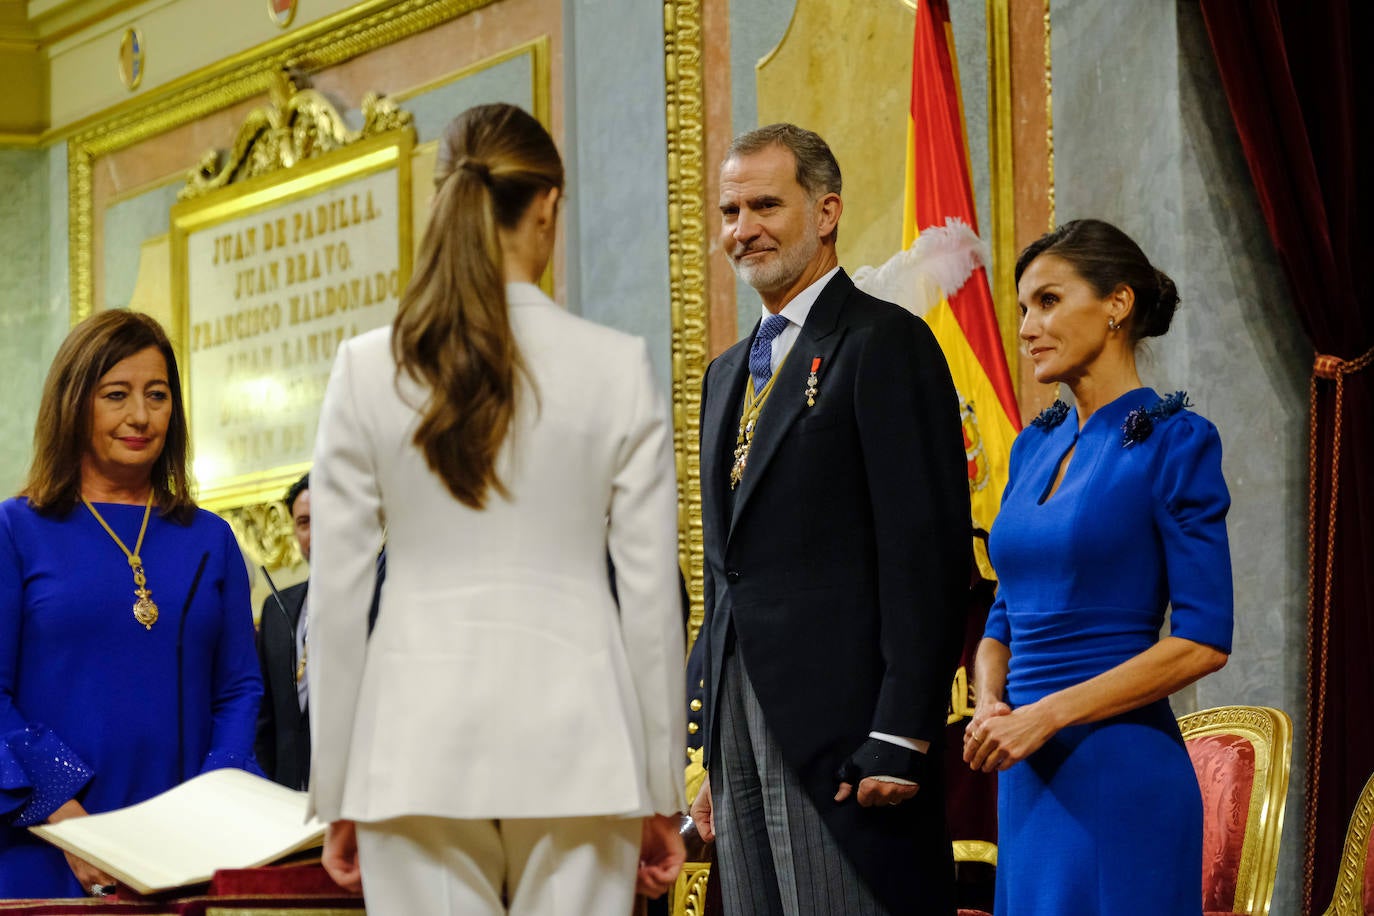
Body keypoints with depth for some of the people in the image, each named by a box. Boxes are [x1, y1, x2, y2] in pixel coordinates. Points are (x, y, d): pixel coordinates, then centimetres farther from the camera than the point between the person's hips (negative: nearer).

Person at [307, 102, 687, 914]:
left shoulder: (369, 370, 1)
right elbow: (652, 598, 1)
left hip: (422, 738, 0)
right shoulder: (618, 368, 0)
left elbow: (338, 599, 2)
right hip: (574, 739, 0)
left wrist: (336, 795, 9)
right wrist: (661, 794, 9)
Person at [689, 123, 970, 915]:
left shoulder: (885, 344, -5)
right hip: (744, 734, 8)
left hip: (843, 734, -8)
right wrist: (718, 759, 18)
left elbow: (928, 554, -12)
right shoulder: (729, 374, 21)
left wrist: (900, 739, -18)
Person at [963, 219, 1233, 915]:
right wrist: (990, 705, -3)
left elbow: (1203, 639, -13)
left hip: (1120, 774, -7)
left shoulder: (1173, 441, -7)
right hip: (1029, 780, 7)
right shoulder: (1035, 445, 14)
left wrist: (1046, 714, -16)